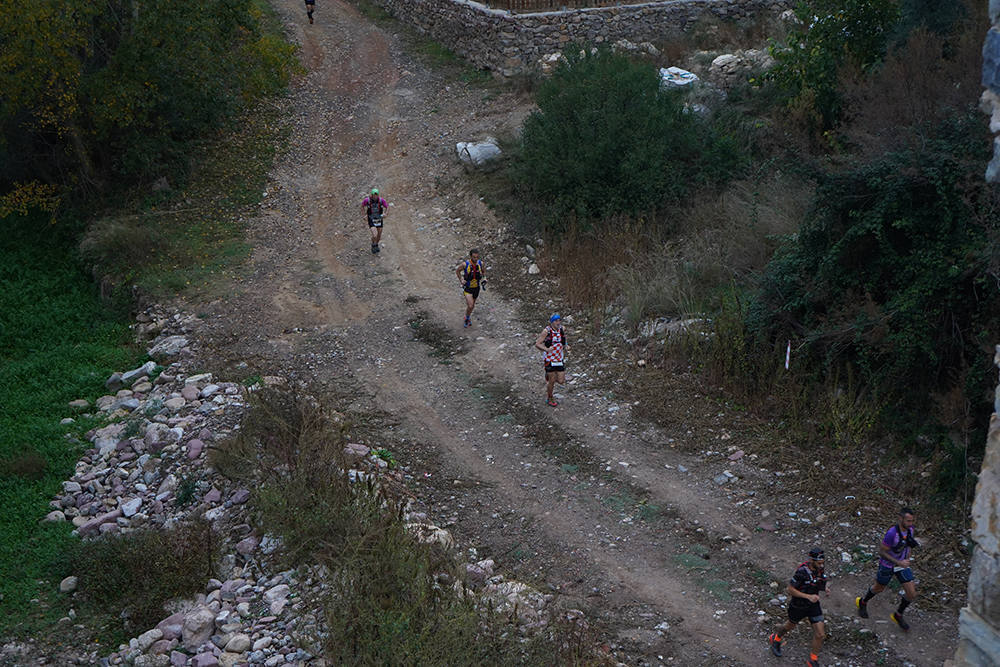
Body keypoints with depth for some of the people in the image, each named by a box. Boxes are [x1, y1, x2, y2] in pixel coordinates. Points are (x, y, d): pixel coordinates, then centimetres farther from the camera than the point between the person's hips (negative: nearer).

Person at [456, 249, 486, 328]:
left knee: (472, 305, 19)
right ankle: (467, 318, 14)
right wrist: (461, 281, -8)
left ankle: (468, 317, 47)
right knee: (470, 305, -16)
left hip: (476, 288, 4)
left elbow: (484, 271, 11)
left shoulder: (480, 263, -12)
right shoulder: (465, 264, -22)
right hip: (467, 288, -4)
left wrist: (484, 278, -4)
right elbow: (457, 271, -3)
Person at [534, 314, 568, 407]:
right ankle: (549, 398, 30)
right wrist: (546, 349, -31)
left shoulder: (562, 329, -2)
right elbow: (537, 344, -15)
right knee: (552, 381, 4)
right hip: (550, 360, -4)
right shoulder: (547, 331, -16)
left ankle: (548, 377, 35)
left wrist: (566, 347, -4)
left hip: (560, 360, 4)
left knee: (561, 381, 4)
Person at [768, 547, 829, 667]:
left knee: (820, 634, 0)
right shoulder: (802, 572, -33)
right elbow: (790, 589, -25)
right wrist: (808, 596, -31)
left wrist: (825, 589, -6)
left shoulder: (819, 568, -12)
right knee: (791, 625, 23)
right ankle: (775, 638, 55)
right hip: (798, 606, -5)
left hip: (813, 605, 5)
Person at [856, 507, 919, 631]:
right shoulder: (892, 533, -36)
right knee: (879, 588, 20)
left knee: (912, 594, 1)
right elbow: (881, 552, -27)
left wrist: (907, 558, 10)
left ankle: (898, 615, 28)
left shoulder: (910, 529, -13)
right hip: (888, 565, -5)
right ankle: (862, 602, 52)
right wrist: (899, 563, -31)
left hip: (902, 563, 5)